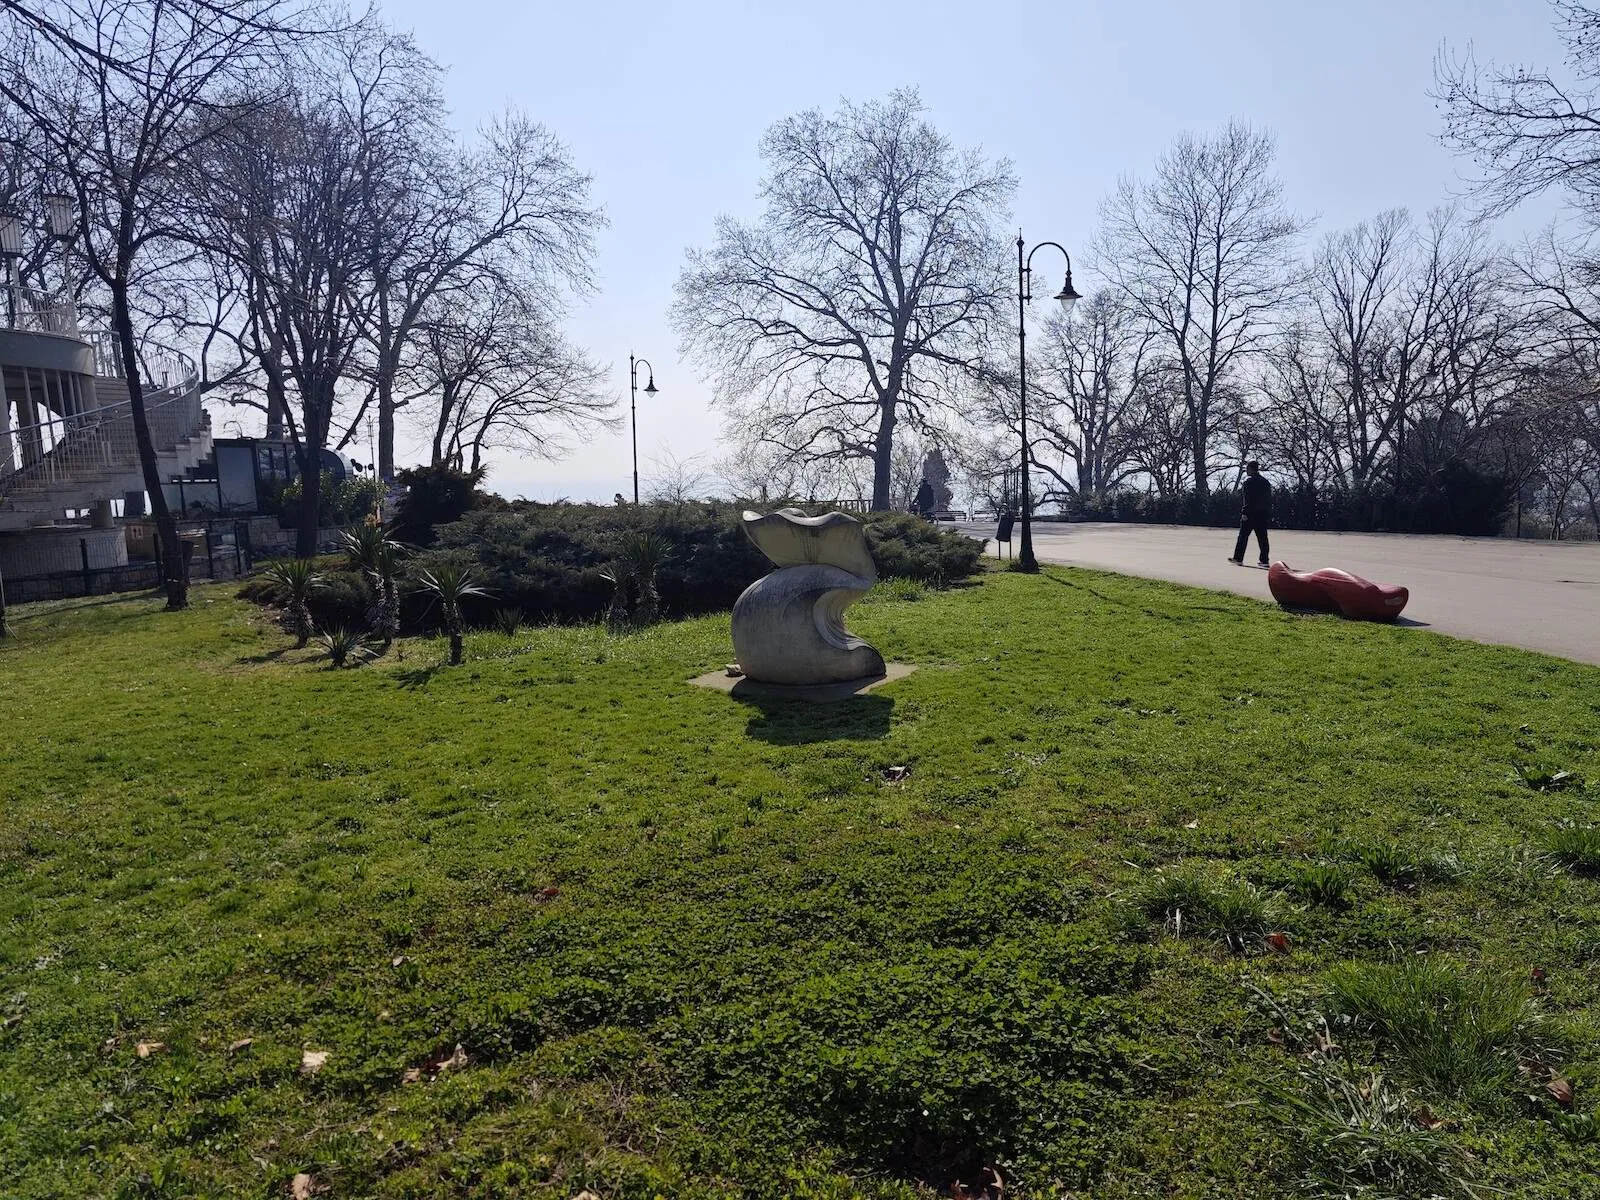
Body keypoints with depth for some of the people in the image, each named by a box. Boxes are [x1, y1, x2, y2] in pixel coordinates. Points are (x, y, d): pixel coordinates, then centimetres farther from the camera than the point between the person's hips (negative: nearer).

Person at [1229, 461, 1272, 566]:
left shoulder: (1249, 481, -9)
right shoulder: (1266, 482, 13)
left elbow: (1248, 499, -15)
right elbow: (1269, 500, 13)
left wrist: (1245, 513, -16)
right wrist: (1269, 514, 17)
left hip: (1251, 514, -6)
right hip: (1263, 514, 6)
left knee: (1243, 536, 1)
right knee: (1262, 537, 6)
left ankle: (1238, 559, 3)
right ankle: (1264, 560, 5)